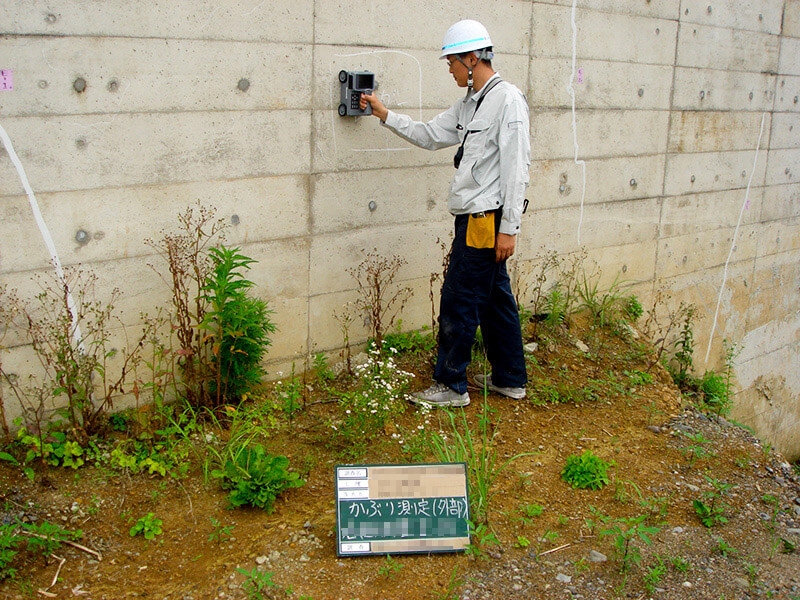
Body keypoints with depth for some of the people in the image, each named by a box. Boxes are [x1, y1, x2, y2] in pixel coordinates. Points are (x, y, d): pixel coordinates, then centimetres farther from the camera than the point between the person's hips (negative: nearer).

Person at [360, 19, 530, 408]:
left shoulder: (508, 100, -14)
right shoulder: (469, 105, 14)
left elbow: (516, 168, -18)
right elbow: (430, 135, 24)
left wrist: (509, 228, -19)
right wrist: (385, 115, 20)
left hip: (486, 220, -9)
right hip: (475, 218, 9)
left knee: (458, 302, -2)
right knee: (494, 298, 15)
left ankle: (451, 386, 10)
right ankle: (509, 379, 26)